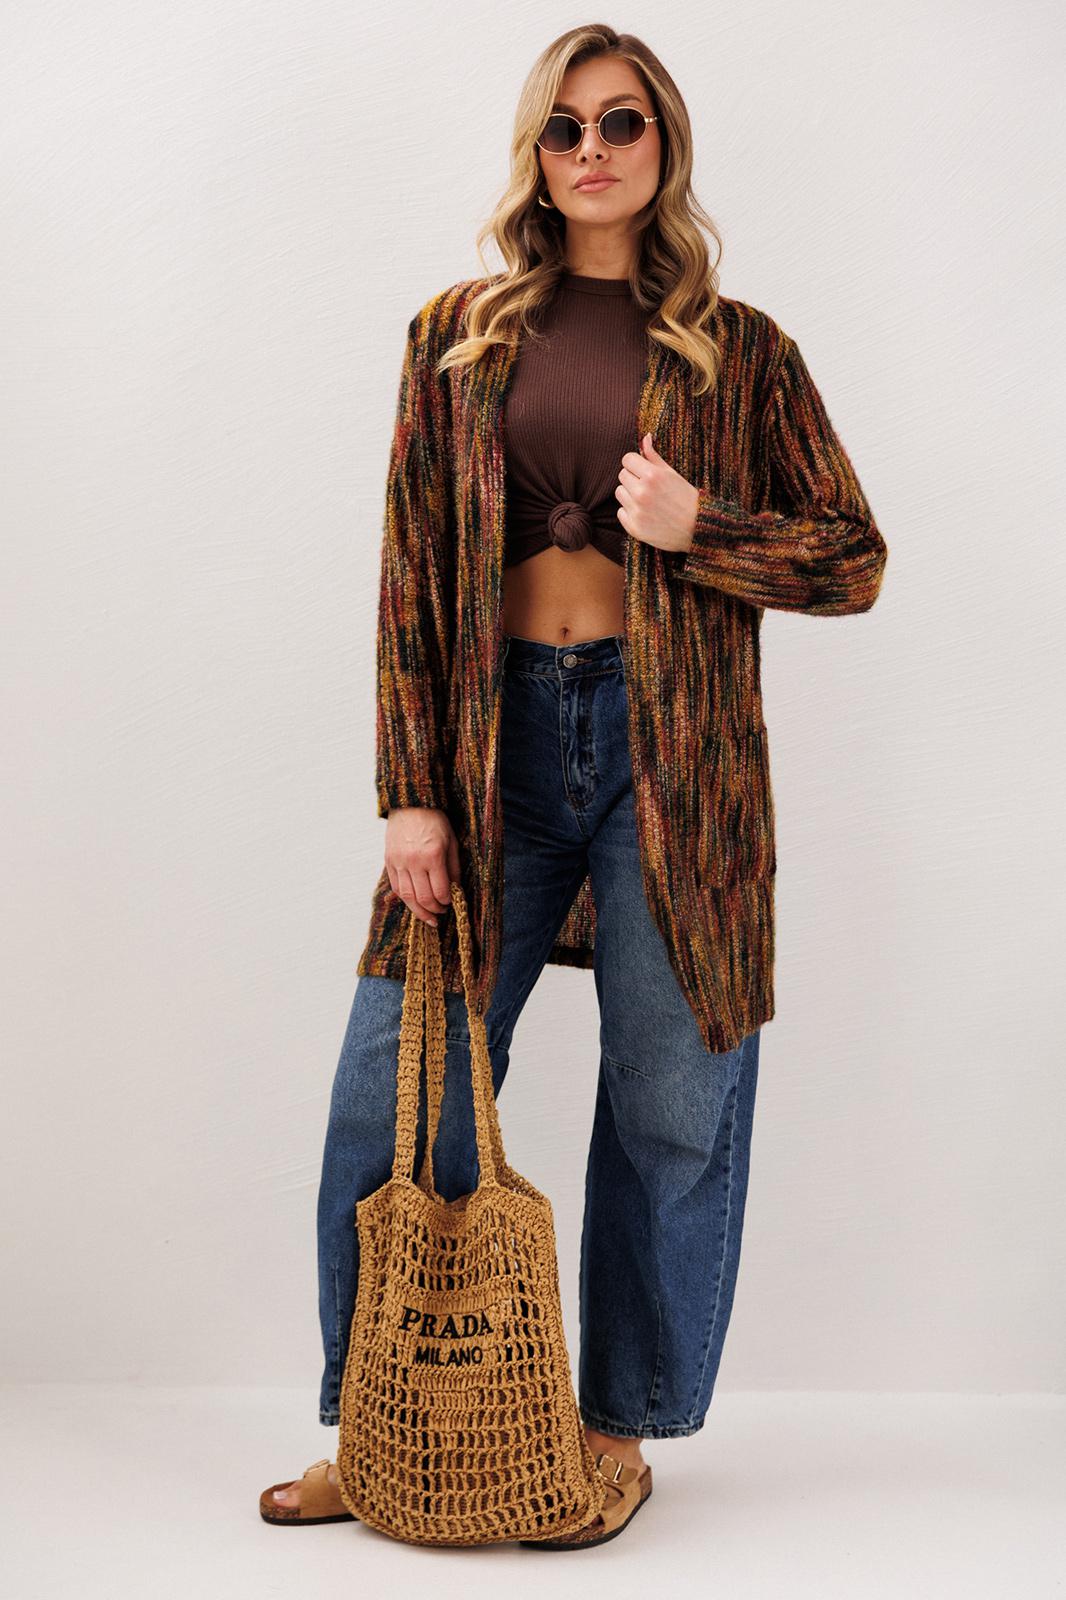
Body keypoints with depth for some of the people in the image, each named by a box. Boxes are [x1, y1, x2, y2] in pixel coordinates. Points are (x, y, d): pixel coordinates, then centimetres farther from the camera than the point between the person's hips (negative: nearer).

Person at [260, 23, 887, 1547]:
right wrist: (412, 792, -2)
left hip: (671, 738, -1)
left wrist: (696, 529, -10)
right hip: (496, 740, 2)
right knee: (395, 1090, 3)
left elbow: (856, 561, 7)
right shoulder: (459, 334, 9)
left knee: (668, 1101, 5)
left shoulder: (737, 350, 6)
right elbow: (410, 571, 5)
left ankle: (622, 1428, 25)